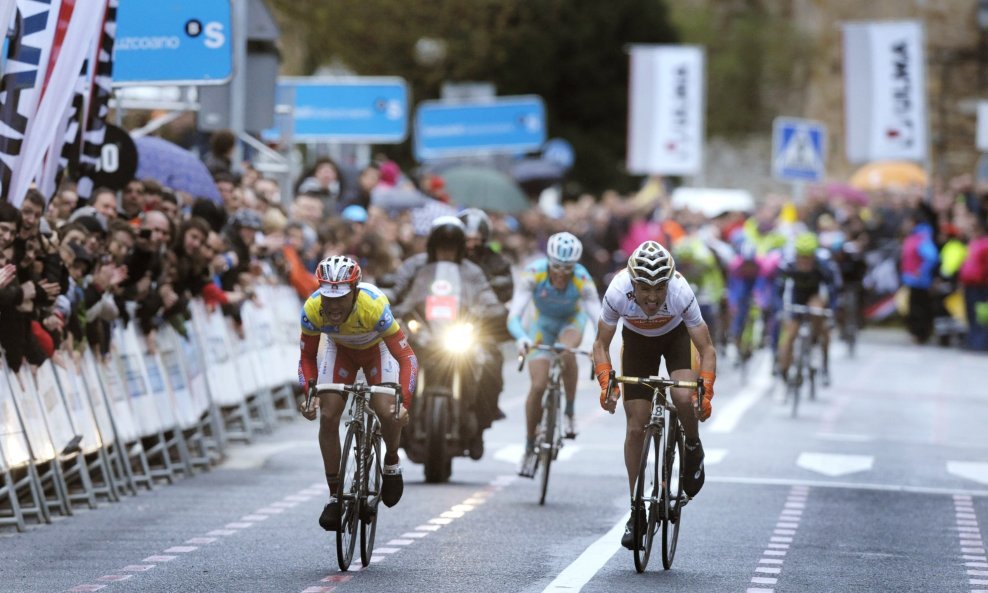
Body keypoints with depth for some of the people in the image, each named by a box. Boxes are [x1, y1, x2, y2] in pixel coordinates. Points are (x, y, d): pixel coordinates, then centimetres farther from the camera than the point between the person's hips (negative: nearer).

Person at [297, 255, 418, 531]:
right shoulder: (312, 309, -32)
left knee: (387, 412, -22)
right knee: (327, 416, -14)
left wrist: (404, 403, -49)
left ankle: (392, 462, 11)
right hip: (340, 350, 2)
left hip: (377, 348, -2)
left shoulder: (374, 306, -41)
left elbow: (407, 358, -38)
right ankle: (334, 495, 0)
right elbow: (307, 357, -17)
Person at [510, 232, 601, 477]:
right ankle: (529, 446, 7)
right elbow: (514, 315, -37)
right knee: (538, 385, -11)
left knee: (567, 352, -36)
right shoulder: (534, 273, -32)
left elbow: (598, 314, -36)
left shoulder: (582, 280, -31)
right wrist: (521, 338, -57)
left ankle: (569, 412, -14)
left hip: (571, 321, 0)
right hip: (543, 322, 1)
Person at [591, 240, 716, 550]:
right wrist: (606, 384, -35)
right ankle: (636, 509, 7)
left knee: (684, 398, -30)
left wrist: (705, 392, -40)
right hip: (637, 341, 1)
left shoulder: (681, 293, -37)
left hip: (675, 336, -1)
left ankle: (693, 448, 3)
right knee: (636, 428, -5)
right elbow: (601, 345, -19)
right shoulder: (618, 292, -35)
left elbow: (707, 349, -27)